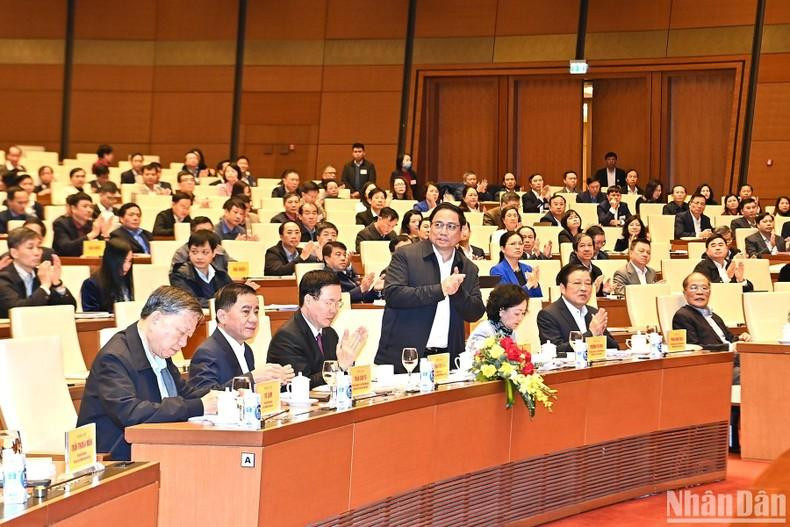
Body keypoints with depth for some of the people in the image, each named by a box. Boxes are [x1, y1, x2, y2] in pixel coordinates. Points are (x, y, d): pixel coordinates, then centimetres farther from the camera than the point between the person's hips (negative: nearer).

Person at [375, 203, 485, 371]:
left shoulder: (469, 269, 11)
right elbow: (392, 294, -15)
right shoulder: (405, 255, -2)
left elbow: (475, 314, 7)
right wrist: (440, 290, -19)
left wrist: (457, 292, -13)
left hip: (447, 359, 3)